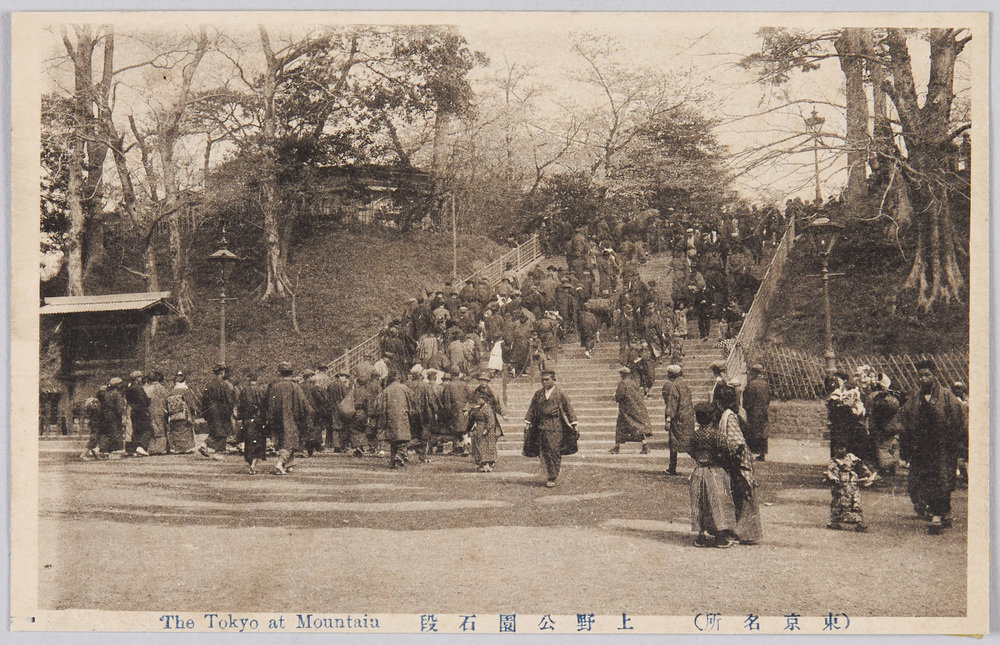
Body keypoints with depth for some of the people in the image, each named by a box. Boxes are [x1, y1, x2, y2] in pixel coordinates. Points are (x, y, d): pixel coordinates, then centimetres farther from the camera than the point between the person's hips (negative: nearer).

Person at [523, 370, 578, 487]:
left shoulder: (559, 394, 0)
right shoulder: (538, 394, 11)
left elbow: (568, 408, 1)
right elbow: (532, 409, 16)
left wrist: (573, 423, -2)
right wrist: (527, 422, 12)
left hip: (556, 427, -4)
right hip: (542, 426, 4)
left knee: (554, 451, -7)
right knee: (543, 452, 2)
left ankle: (552, 478, -2)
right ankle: (549, 475, 15)